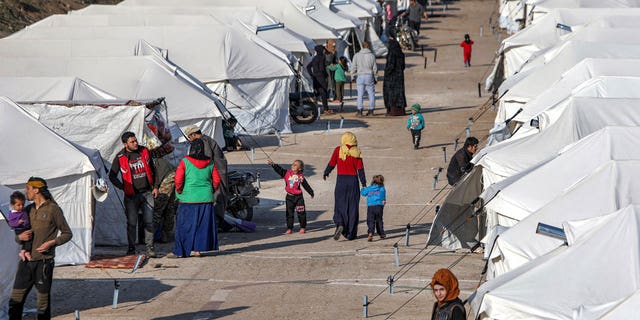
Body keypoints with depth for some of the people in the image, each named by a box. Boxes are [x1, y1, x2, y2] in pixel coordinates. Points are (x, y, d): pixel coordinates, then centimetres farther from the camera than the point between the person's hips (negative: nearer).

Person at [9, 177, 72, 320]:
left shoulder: (53, 209, -3)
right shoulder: (28, 210, 14)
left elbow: (67, 234, 1)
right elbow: (18, 236, 22)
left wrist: (52, 243, -14)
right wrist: (20, 237, -2)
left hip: (43, 262, -6)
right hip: (26, 261, 6)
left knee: (43, 303, -1)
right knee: (15, 301, 2)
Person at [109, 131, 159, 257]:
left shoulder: (144, 151, 3)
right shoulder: (120, 157, -6)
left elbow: (152, 169, 14)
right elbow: (112, 176, 2)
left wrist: (155, 186, 8)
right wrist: (124, 188, -4)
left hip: (147, 193, 2)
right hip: (131, 195, -2)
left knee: (149, 222, 1)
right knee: (131, 223, 2)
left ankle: (149, 247, 8)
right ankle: (131, 248, 14)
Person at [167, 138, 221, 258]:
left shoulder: (185, 162, -7)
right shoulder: (210, 163, 3)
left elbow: (178, 179, -12)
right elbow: (216, 180, 6)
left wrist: (179, 192, 3)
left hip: (189, 198, -3)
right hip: (206, 199, 3)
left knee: (185, 225, 3)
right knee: (203, 225, 10)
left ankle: (179, 252, 5)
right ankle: (197, 249, 10)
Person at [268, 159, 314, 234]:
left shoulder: (301, 177, -4)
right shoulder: (287, 173, -1)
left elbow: (306, 186, 5)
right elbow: (279, 169, -10)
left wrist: (311, 193, 11)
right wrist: (273, 164, -24)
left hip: (298, 197, -2)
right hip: (289, 197, 2)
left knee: (301, 213, 3)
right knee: (289, 213, 6)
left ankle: (303, 227, 17)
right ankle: (289, 228, 13)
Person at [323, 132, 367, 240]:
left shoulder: (338, 150, -2)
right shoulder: (356, 152, -1)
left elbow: (331, 164, 4)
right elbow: (360, 168, -2)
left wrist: (326, 173, 22)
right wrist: (364, 183, 3)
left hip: (341, 180, -1)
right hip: (353, 180, 1)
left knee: (340, 205, 5)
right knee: (352, 207, 7)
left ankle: (339, 224, -23)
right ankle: (351, 233, 8)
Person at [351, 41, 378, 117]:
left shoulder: (357, 55, 0)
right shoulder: (372, 56, -1)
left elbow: (353, 67, 0)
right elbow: (375, 68, 2)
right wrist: (375, 78, 12)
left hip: (360, 76, 1)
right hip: (370, 76, -1)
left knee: (360, 94, 2)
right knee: (371, 94, 7)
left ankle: (359, 111, -3)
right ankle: (371, 110, 4)